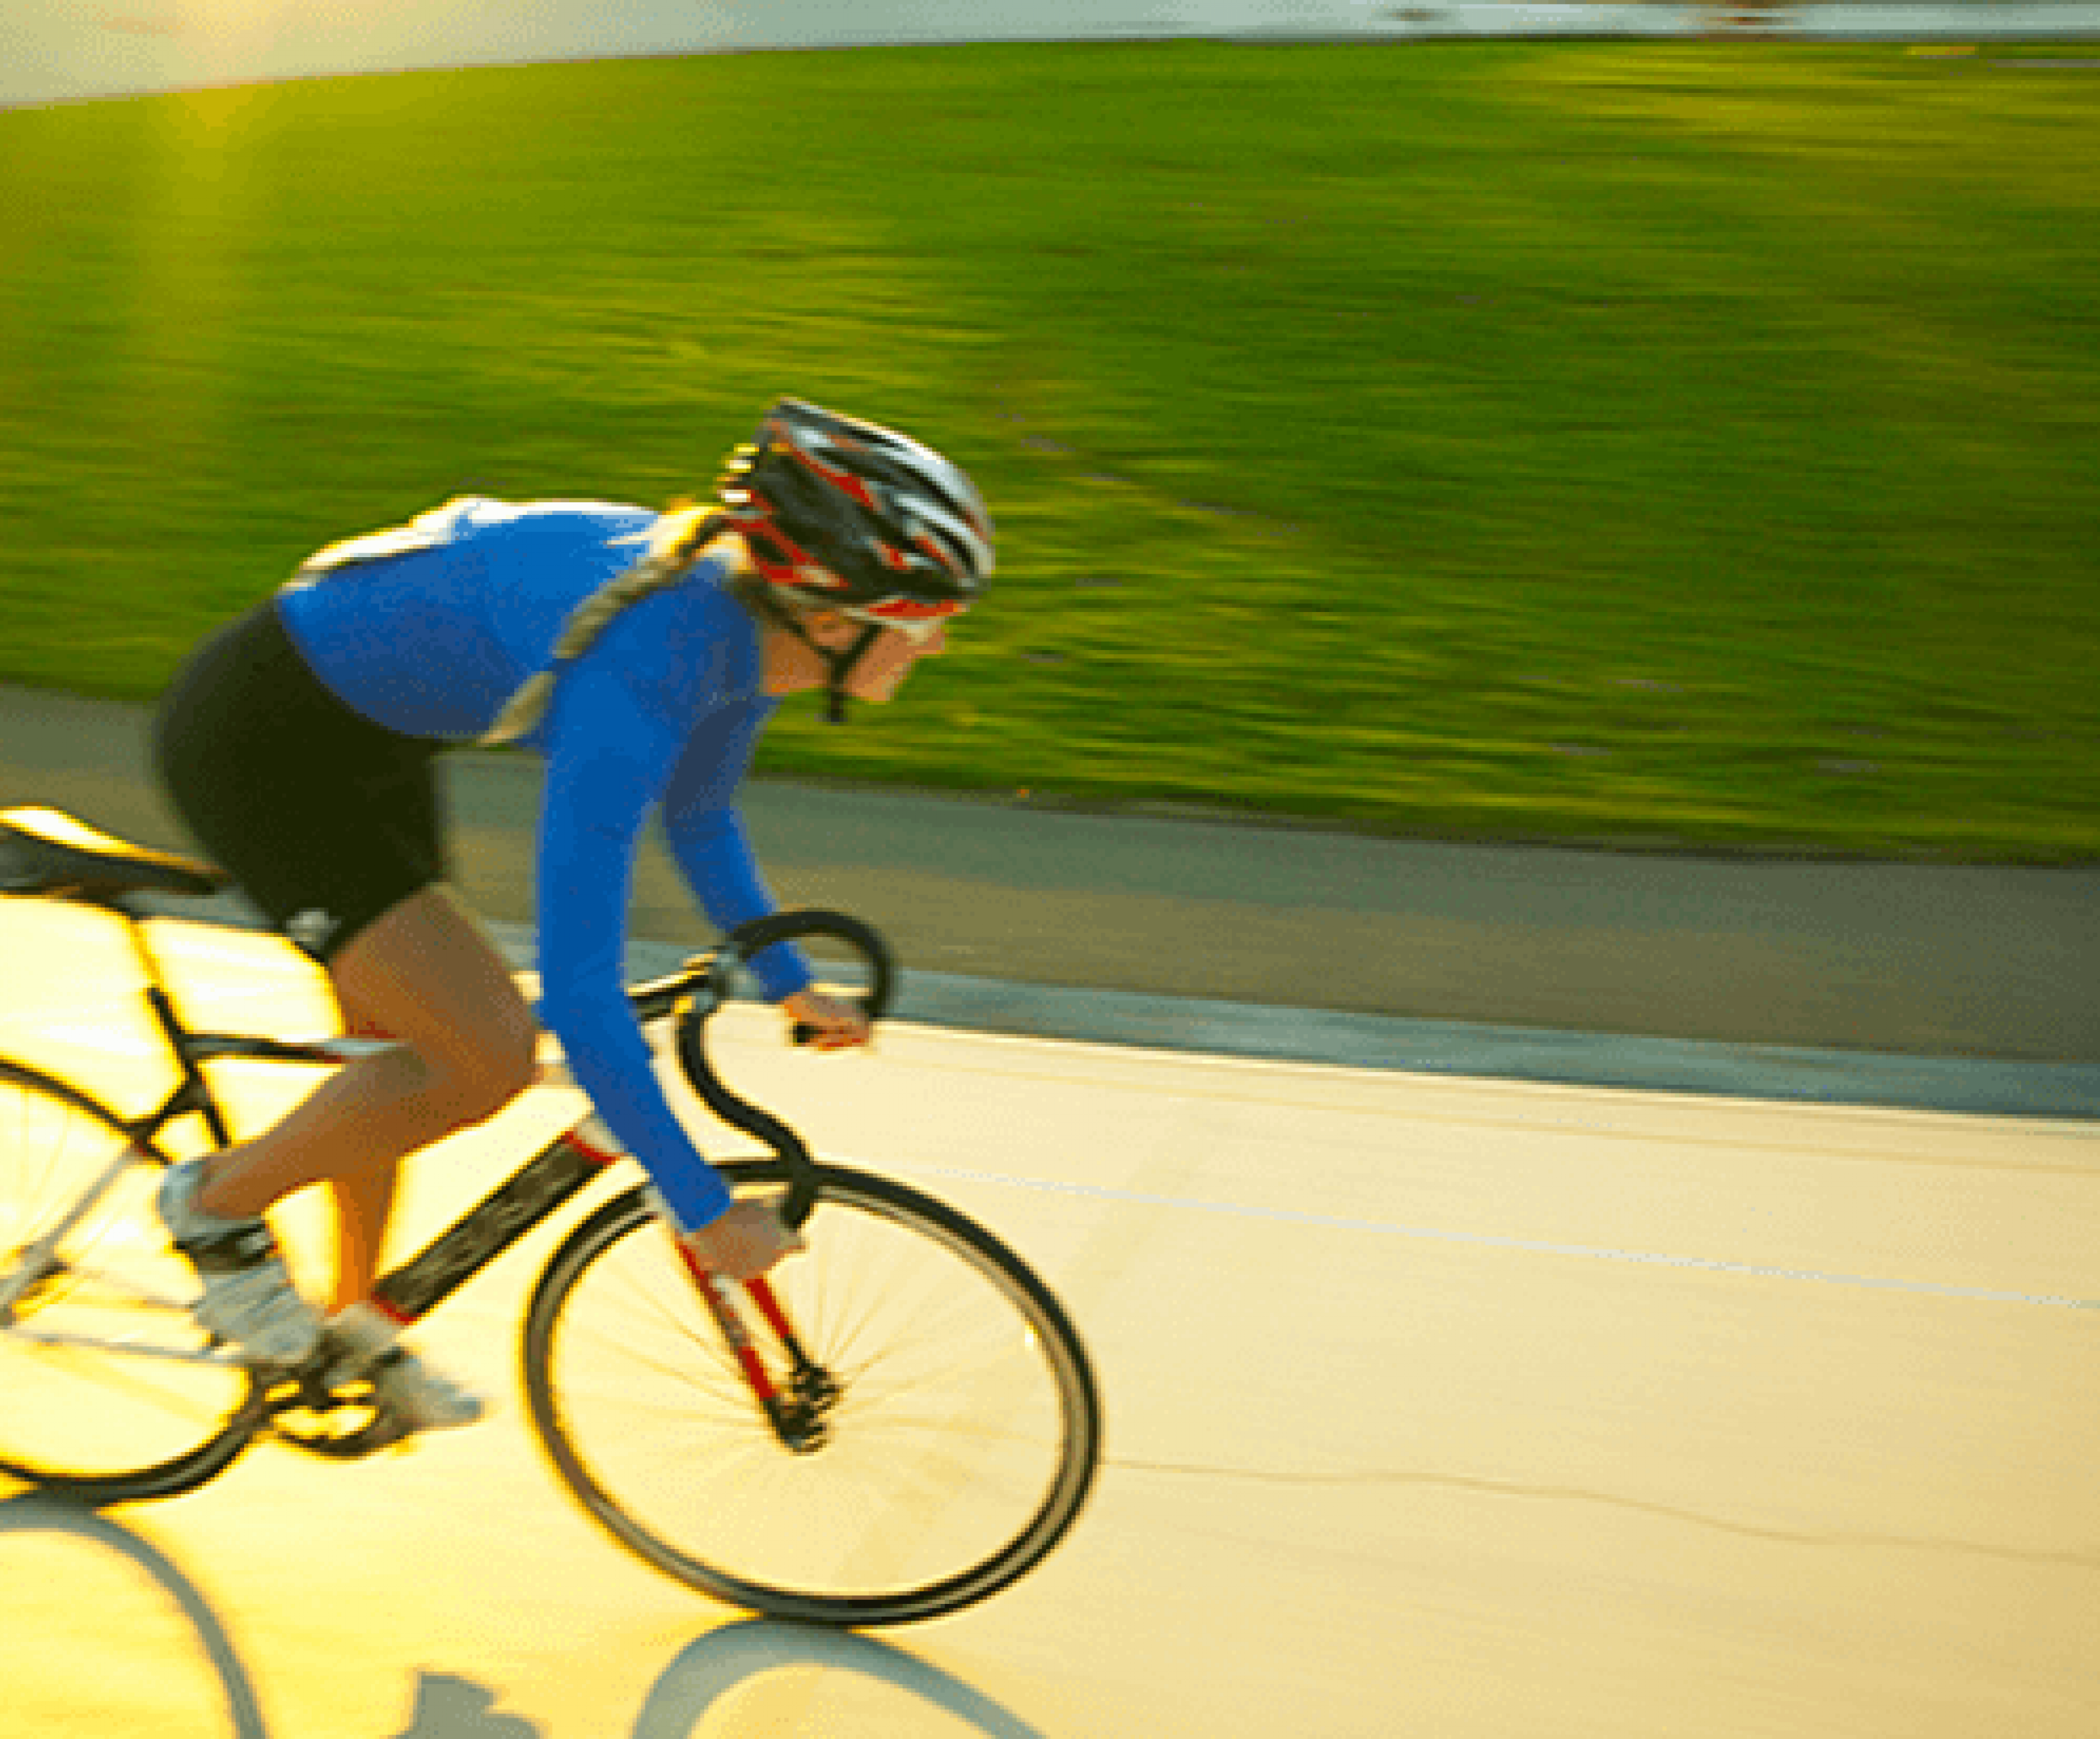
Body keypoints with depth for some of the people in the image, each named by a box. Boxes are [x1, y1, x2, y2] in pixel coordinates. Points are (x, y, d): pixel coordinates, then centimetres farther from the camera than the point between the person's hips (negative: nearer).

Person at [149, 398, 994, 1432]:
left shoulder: (748, 616, -9)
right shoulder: (640, 675, -35)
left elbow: (698, 819, 13)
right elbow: (577, 990, -35)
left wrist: (788, 984, 19)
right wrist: (704, 1212, -27)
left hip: (363, 729, 9)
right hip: (257, 744, -9)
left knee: (403, 1048, 19)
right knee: (489, 1057, -15)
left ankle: (352, 1318, 41)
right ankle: (218, 1201, 8)